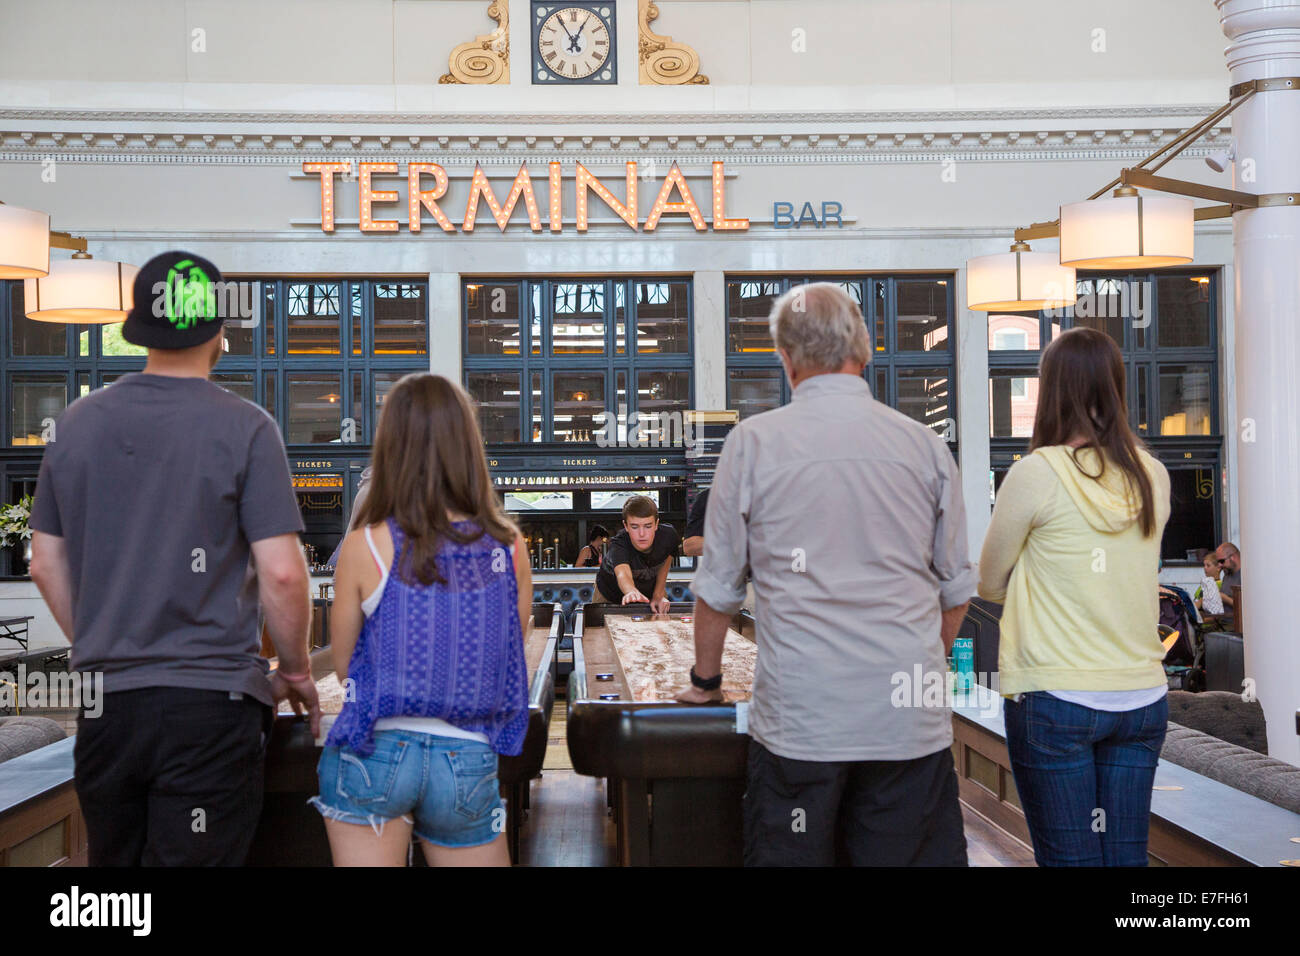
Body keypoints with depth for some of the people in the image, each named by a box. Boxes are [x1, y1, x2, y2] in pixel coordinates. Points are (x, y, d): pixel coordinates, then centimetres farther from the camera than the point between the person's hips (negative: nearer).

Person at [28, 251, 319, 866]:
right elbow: (280, 573, -13)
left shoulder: (77, 423, 5)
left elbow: (46, 565, 11)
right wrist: (296, 672, 2)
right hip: (210, 701, -4)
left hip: (104, 700, 5)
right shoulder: (244, 428, -10)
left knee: (112, 856, 18)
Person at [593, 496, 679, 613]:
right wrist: (632, 592, -82)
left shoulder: (669, 534, -28)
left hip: (651, 589, 3)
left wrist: (658, 595, -7)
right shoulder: (618, 545, -41)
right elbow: (623, 574, -61)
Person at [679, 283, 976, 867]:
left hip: (798, 717, -2)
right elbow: (957, 588, 13)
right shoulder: (925, 445, 5)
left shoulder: (753, 442, -2)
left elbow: (719, 588, 4)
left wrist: (704, 680, 19)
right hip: (911, 720, 2)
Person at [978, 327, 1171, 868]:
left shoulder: (1038, 472, -11)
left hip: (1056, 700, -5)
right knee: (1127, 857, 12)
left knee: (1069, 857, 5)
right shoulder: (1153, 477, 4)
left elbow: (990, 583, -1)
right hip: (1142, 698, 5)